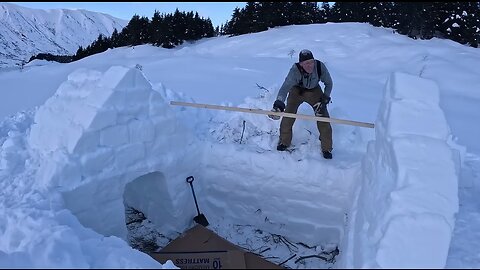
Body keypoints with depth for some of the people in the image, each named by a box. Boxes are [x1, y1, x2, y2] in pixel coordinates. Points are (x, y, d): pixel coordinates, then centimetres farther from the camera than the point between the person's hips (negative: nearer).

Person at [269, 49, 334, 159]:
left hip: (314, 91, 1)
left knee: (323, 117, -7)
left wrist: (325, 99, -21)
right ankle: (284, 142, 18)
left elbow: (329, 83, -11)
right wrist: (278, 104, -63)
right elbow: (285, 87, -47)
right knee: (288, 116, -10)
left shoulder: (320, 66, -29)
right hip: (297, 90, -1)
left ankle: (327, 148, 13)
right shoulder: (295, 70, -36)